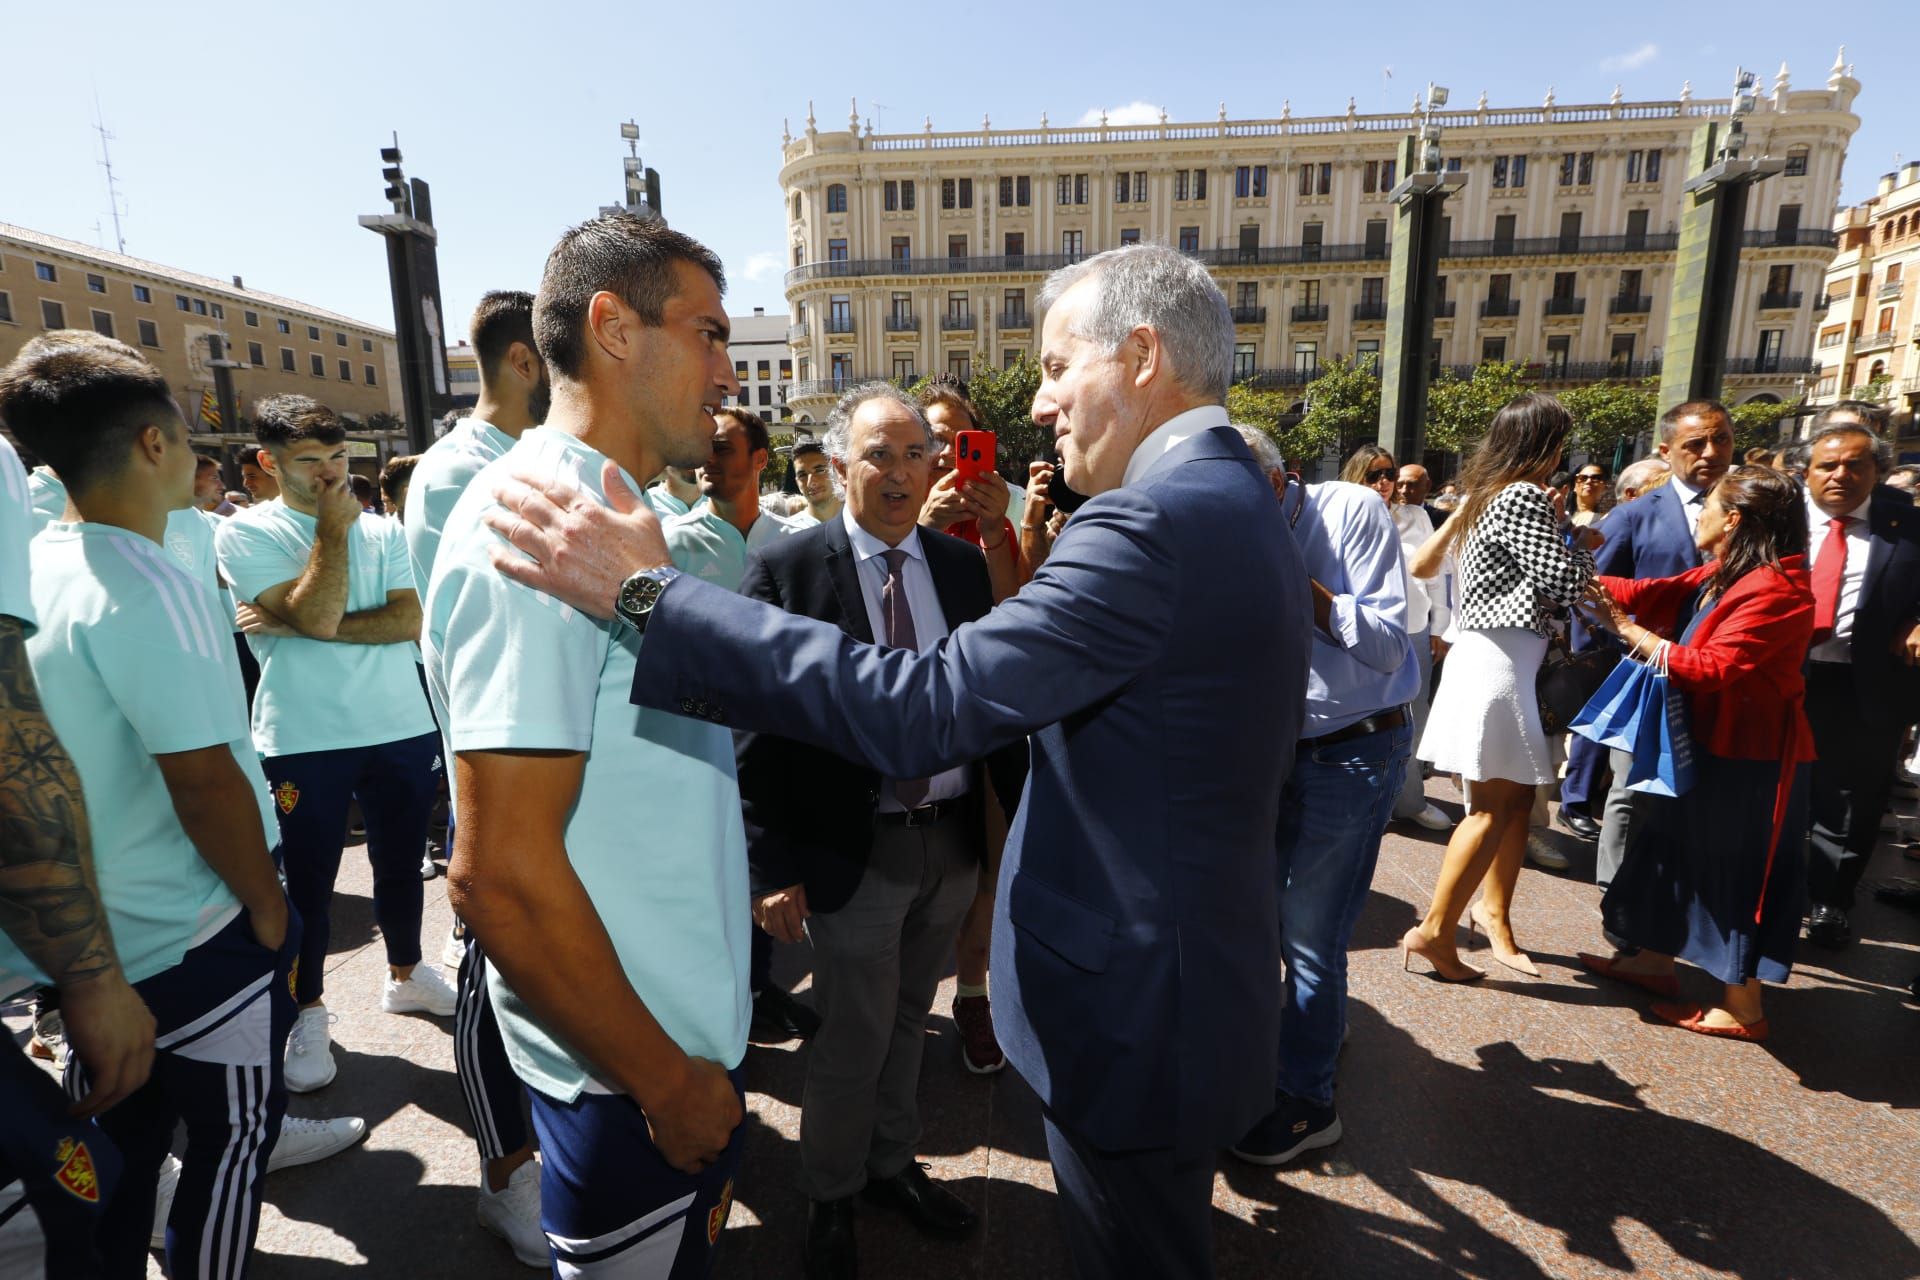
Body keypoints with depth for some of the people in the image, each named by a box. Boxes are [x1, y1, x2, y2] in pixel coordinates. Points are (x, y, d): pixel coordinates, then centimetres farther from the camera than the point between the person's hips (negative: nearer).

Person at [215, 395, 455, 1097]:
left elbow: (410, 619, -10)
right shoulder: (247, 533, -3)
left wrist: (293, 627, -14)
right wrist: (332, 529, -13)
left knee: (400, 863, 17)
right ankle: (308, 1011, 27)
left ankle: (405, 973, 37)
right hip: (304, 740, -2)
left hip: (403, 727, 3)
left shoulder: (384, 531, 5)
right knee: (307, 878, 8)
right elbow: (318, 616, -17)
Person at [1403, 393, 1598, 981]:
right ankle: (1434, 930, -3)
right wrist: (1583, 545, 6)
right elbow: (1565, 585, -12)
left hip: (1492, 655, 10)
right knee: (1496, 805, -6)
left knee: (1514, 797, 14)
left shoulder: (1487, 494, 16)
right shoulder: (1524, 497, -12)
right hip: (1498, 660, -10)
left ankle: (1493, 910, 26)